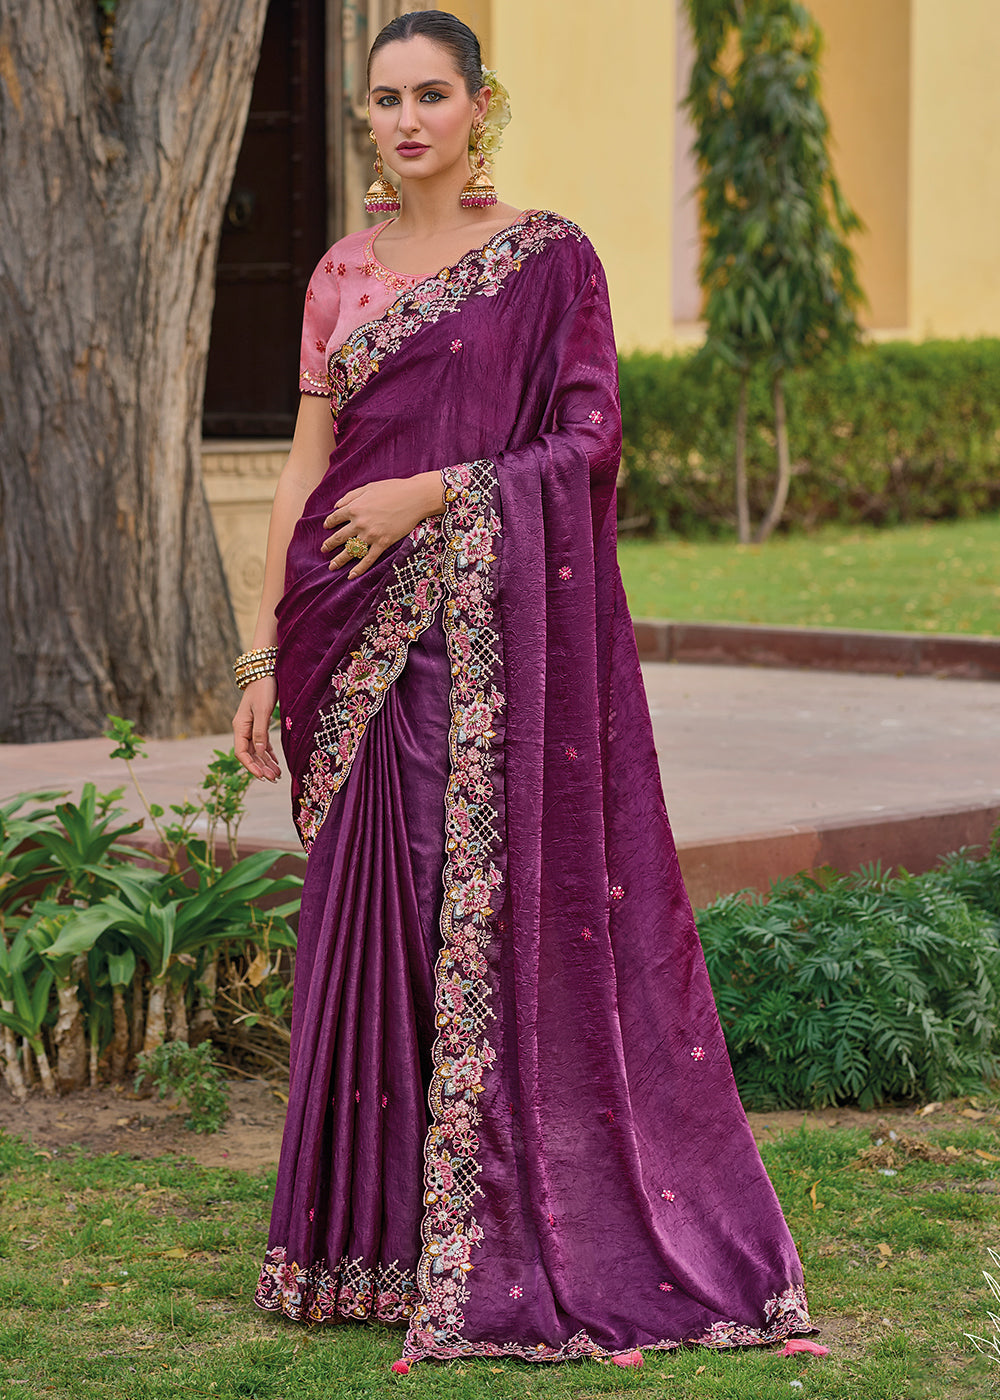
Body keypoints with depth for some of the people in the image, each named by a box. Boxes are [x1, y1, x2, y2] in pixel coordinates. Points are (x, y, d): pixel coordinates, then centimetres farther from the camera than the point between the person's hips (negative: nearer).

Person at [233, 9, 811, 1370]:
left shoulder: (548, 257, -1)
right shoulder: (343, 275, 13)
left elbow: (592, 438, -7)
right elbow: (306, 471, 12)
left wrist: (435, 490, -16)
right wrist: (265, 657, 8)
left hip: (500, 630, -5)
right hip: (364, 642, 5)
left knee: (506, 902, -5)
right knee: (369, 914, 5)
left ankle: (507, 1248, 1)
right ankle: (378, 1233, 14)